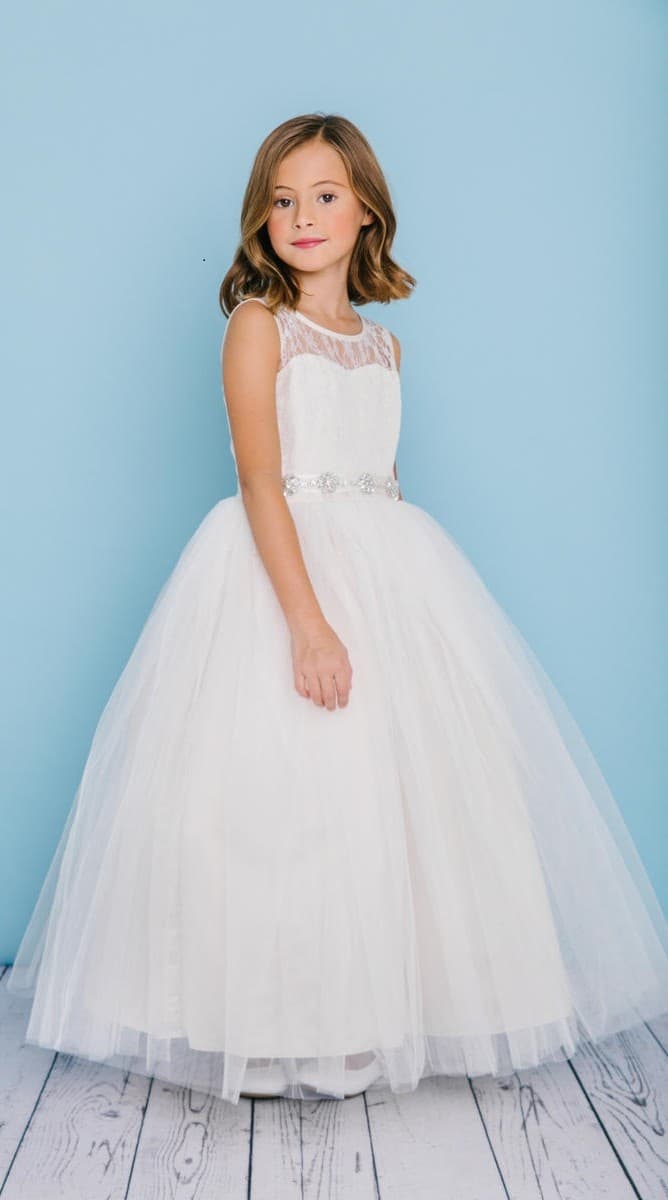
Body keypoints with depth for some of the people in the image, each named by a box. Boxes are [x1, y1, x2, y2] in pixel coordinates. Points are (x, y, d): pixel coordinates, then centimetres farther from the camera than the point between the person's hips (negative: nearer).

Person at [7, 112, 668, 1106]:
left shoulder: (383, 344, 15)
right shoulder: (258, 325, -3)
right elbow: (259, 483, -13)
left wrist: (407, 587, 12)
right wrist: (308, 620, -22)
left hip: (390, 569, 6)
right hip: (278, 567, -6)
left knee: (403, 789, 6)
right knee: (284, 797, -6)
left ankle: (390, 1011, 22)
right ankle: (276, 1033, 10)